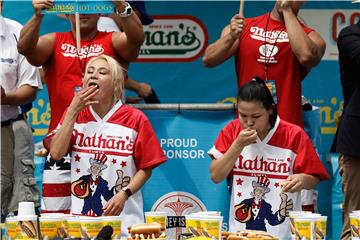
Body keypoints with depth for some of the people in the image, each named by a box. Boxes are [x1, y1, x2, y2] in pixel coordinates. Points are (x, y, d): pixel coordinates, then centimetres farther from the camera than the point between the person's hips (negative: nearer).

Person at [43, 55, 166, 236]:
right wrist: (73, 111, -6)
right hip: (80, 214, 2)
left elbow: (146, 168, 0)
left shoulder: (135, 119, -2)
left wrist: (124, 194, -14)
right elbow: (56, 153, -7)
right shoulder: (74, 115, 8)